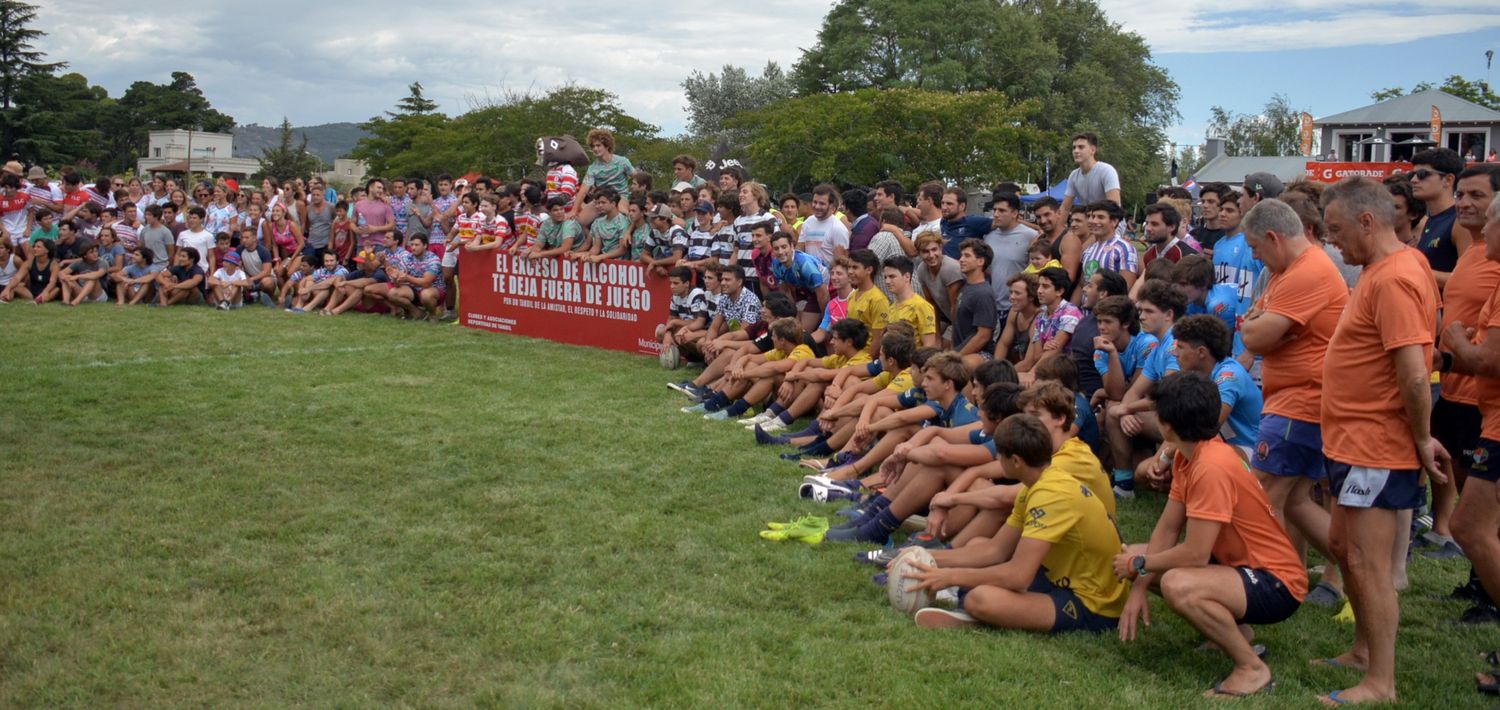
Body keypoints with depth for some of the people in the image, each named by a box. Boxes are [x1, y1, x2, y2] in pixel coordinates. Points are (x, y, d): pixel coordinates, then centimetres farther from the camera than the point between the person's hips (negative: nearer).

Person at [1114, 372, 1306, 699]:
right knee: (1132, 556, 10)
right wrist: (1138, 589, -5)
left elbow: (1195, 554, -29)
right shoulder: (1187, 456, 2)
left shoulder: (1211, 467, -28)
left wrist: (1139, 565, -12)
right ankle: (1230, 626, 15)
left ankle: (1253, 669, -12)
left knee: (1177, 585, -36)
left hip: (1276, 584, -10)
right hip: (1237, 563, 10)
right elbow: (1167, 529, 4)